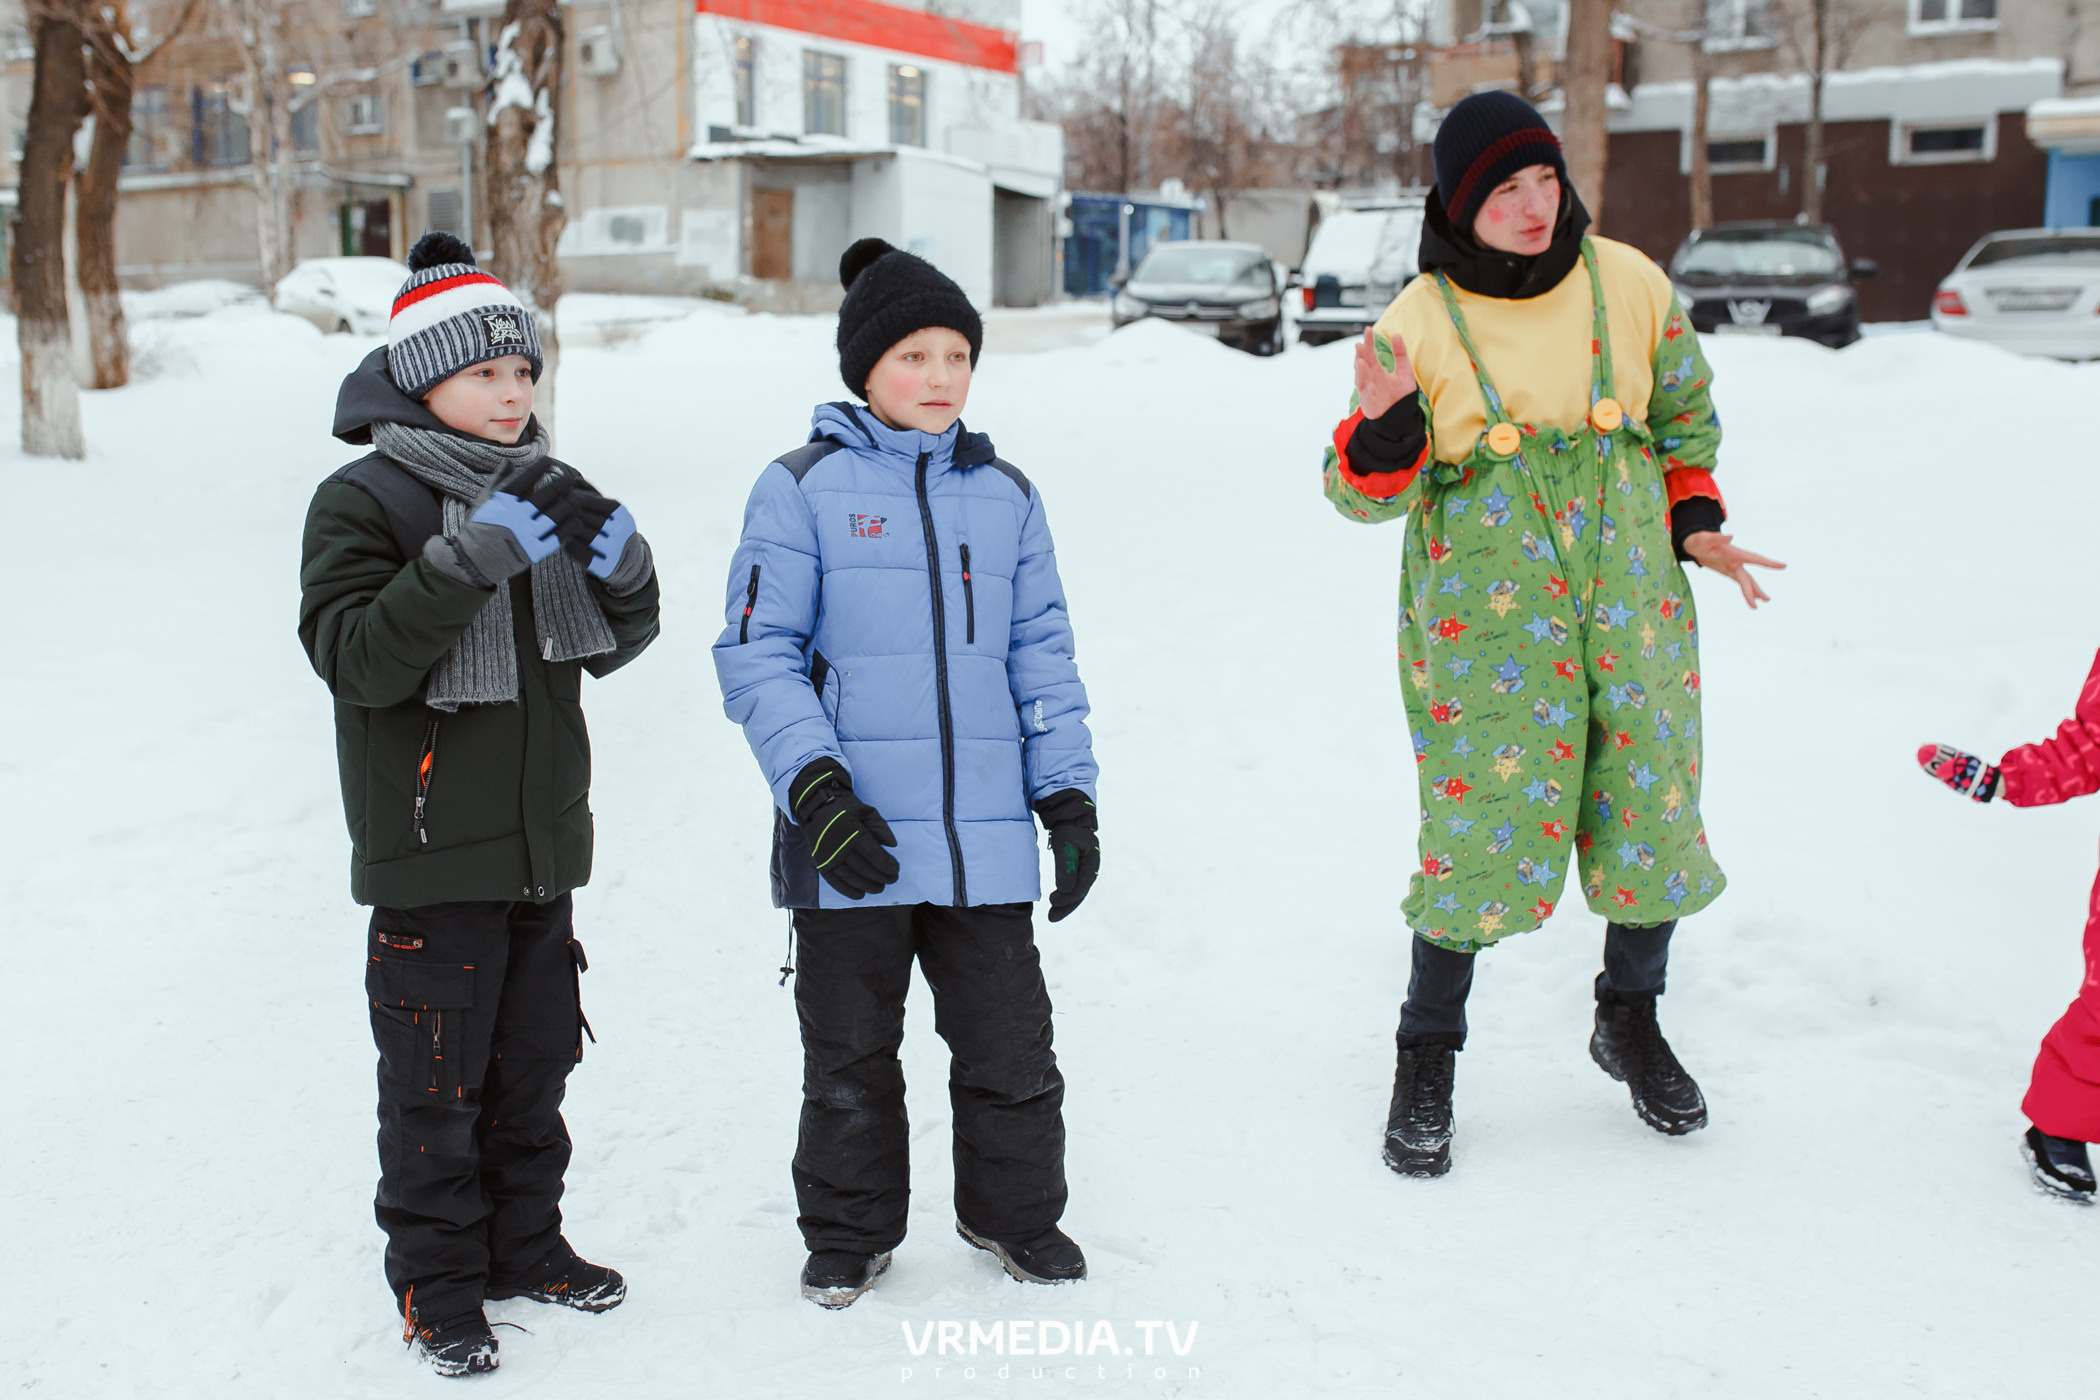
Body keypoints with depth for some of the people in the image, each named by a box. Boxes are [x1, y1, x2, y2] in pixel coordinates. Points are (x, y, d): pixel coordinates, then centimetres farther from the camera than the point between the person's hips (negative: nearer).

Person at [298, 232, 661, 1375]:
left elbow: (613, 644, 10)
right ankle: (437, 1281, 19)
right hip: (430, 850, -6)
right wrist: (472, 558, -32)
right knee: (436, 1080, 3)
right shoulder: (362, 502, -9)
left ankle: (524, 1245, 33)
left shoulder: (540, 495, 10)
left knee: (536, 1061, 16)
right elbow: (357, 659, -22)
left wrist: (621, 561, -11)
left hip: (541, 843, 6)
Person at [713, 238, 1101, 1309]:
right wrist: (815, 787, -16)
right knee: (850, 1055, 11)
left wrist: (1068, 795, 5)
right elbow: (757, 653, -5)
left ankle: (1014, 1212, 33)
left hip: (984, 837, 3)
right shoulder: (803, 487, -2)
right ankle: (850, 1235, 31)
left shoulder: (1005, 495, 10)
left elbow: (1041, 653, 12)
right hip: (851, 839, -2)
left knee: (1009, 1043, 10)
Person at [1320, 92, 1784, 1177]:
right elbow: (1371, 495, -2)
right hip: (1480, 621, -3)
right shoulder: (1419, 323, -6)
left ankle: (1629, 1022, 35)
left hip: (1630, 605, 3)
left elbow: (1684, 414, 18)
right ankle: (1426, 1057, 16)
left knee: (1651, 819, 9)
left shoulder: (1629, 284, 1)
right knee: (1483, 829, -5)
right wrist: (1381, 429, -22)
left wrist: (1694, 521, 7)